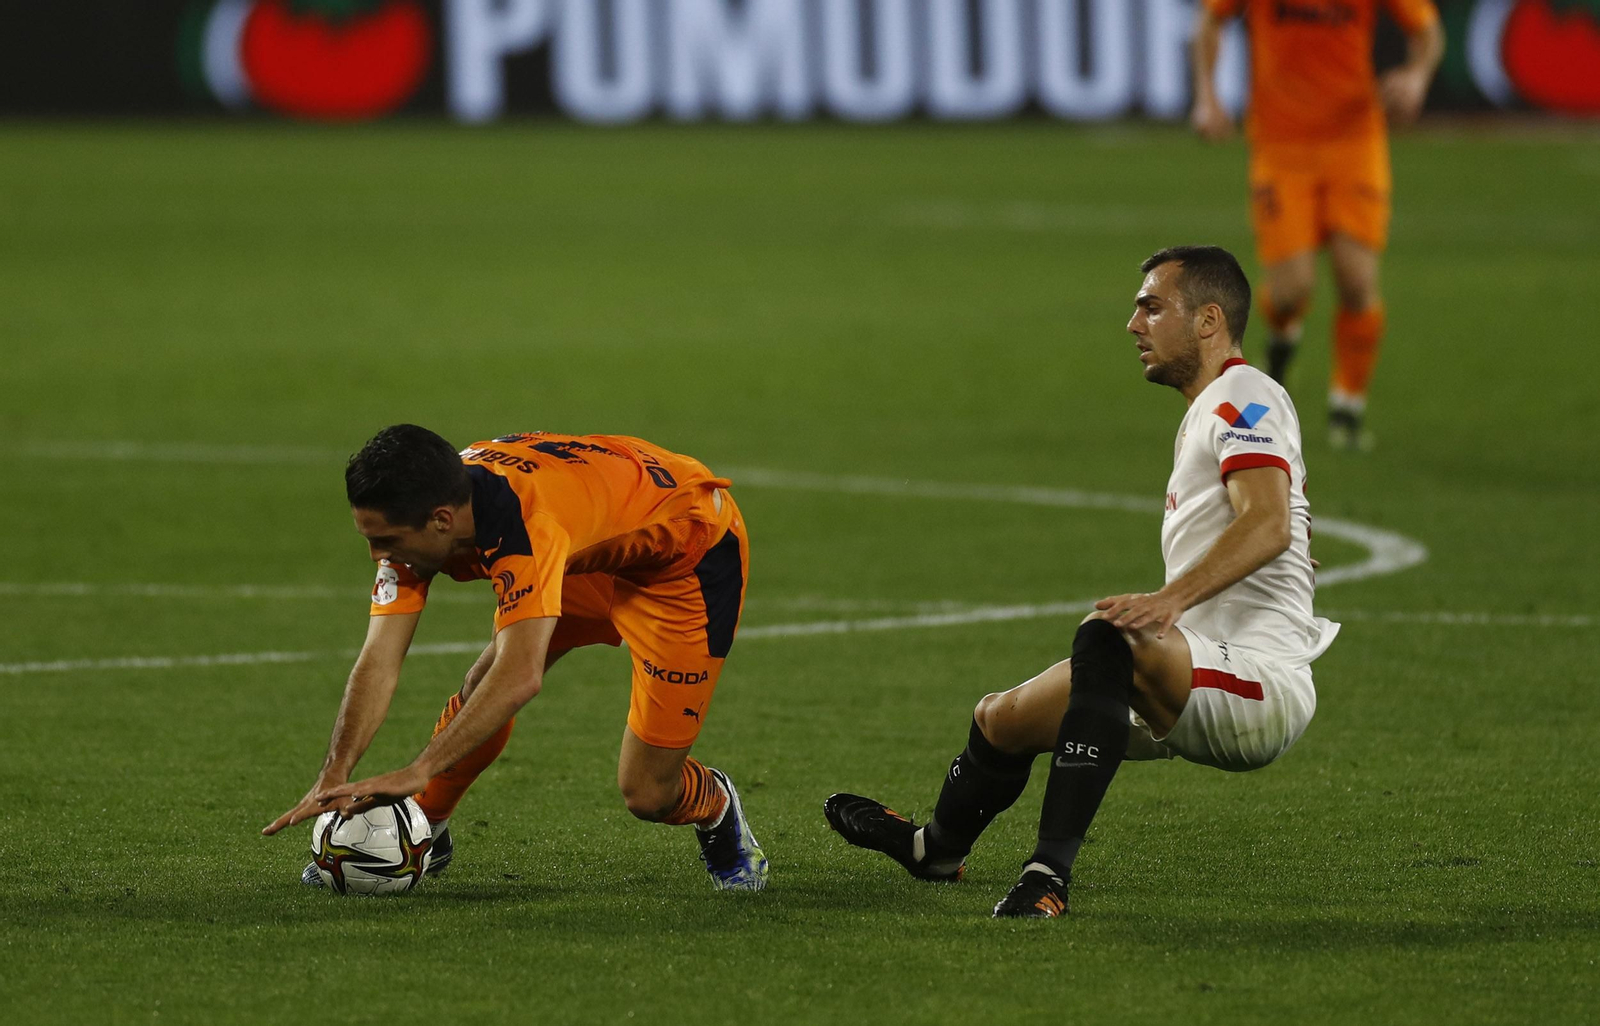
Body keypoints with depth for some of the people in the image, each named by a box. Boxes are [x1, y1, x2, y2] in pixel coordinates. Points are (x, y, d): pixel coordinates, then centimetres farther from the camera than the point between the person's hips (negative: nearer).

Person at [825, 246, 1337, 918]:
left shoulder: (1243, 397, -8)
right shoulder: (1203, 415, 24)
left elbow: (1269, 524, -26)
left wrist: (1169, 600, -37)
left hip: (1261, 686, -10)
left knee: (1106, 640, -38)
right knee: (1002, 717, 20)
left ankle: (1051, 873, -44)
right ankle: (937, 848, 52)